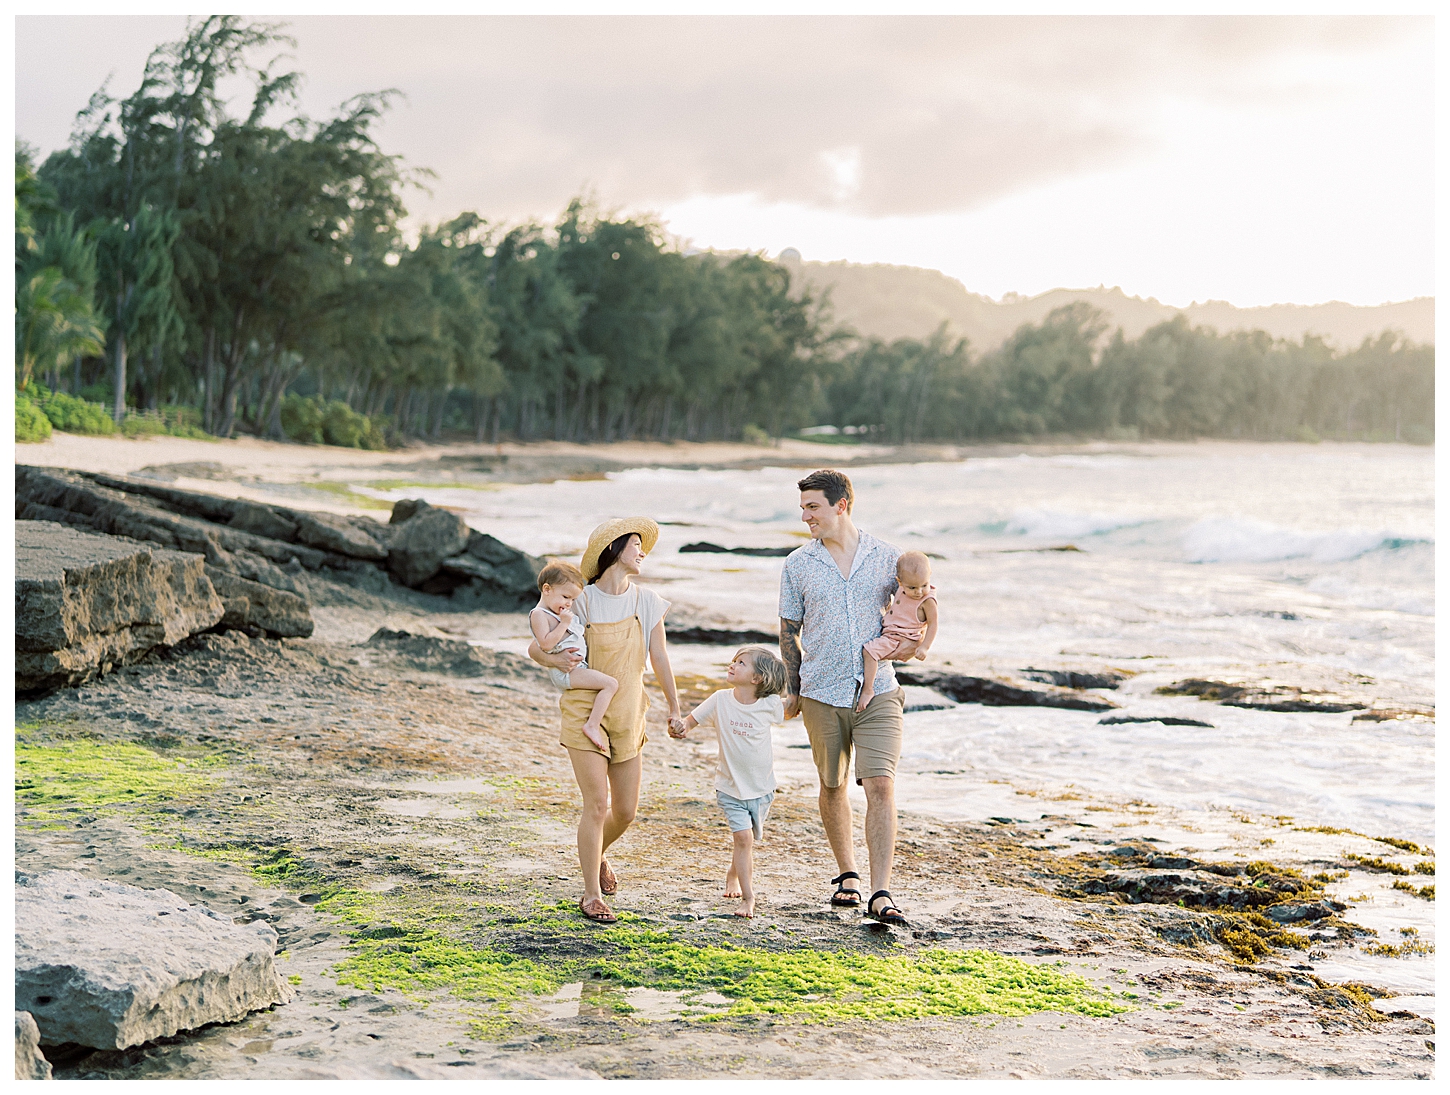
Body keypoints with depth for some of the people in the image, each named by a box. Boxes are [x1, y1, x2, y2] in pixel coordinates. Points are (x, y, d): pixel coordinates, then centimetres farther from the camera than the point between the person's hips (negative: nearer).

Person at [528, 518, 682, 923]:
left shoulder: (647, 602, 3)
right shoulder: (583, 601, -7)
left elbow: (659, 658, 10)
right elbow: (535, 646, -1)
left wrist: (674, 708, 12)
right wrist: (554, 659, -22)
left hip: (627, 718, 4)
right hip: (585, 714, -4)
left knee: (626, 810, 7)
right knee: (597, 804, -10)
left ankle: (597, 855, 40)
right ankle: (591, 895, 3)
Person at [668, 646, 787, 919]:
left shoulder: (770, 705, -10)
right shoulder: (720, 700, -10)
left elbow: (789, 712, 12)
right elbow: (691, 721, -6)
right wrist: (680, 725, -28)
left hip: (762, 786, 1)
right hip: (730, 786, -1)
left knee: (748, 839, 15)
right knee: (743, 837, -13)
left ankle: (733, 875, 44)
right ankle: (748, 898, -7)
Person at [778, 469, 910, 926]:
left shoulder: (887, 557, 2)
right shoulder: (798, 565, 4)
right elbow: (789, 631, 10)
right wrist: (794, 689, 7)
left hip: (878, 692, -1)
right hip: (823, 695, 1)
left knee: (881, 786, -13)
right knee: (833, 786, 12)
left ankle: (881, 895, -14)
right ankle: (846, 874, 33)